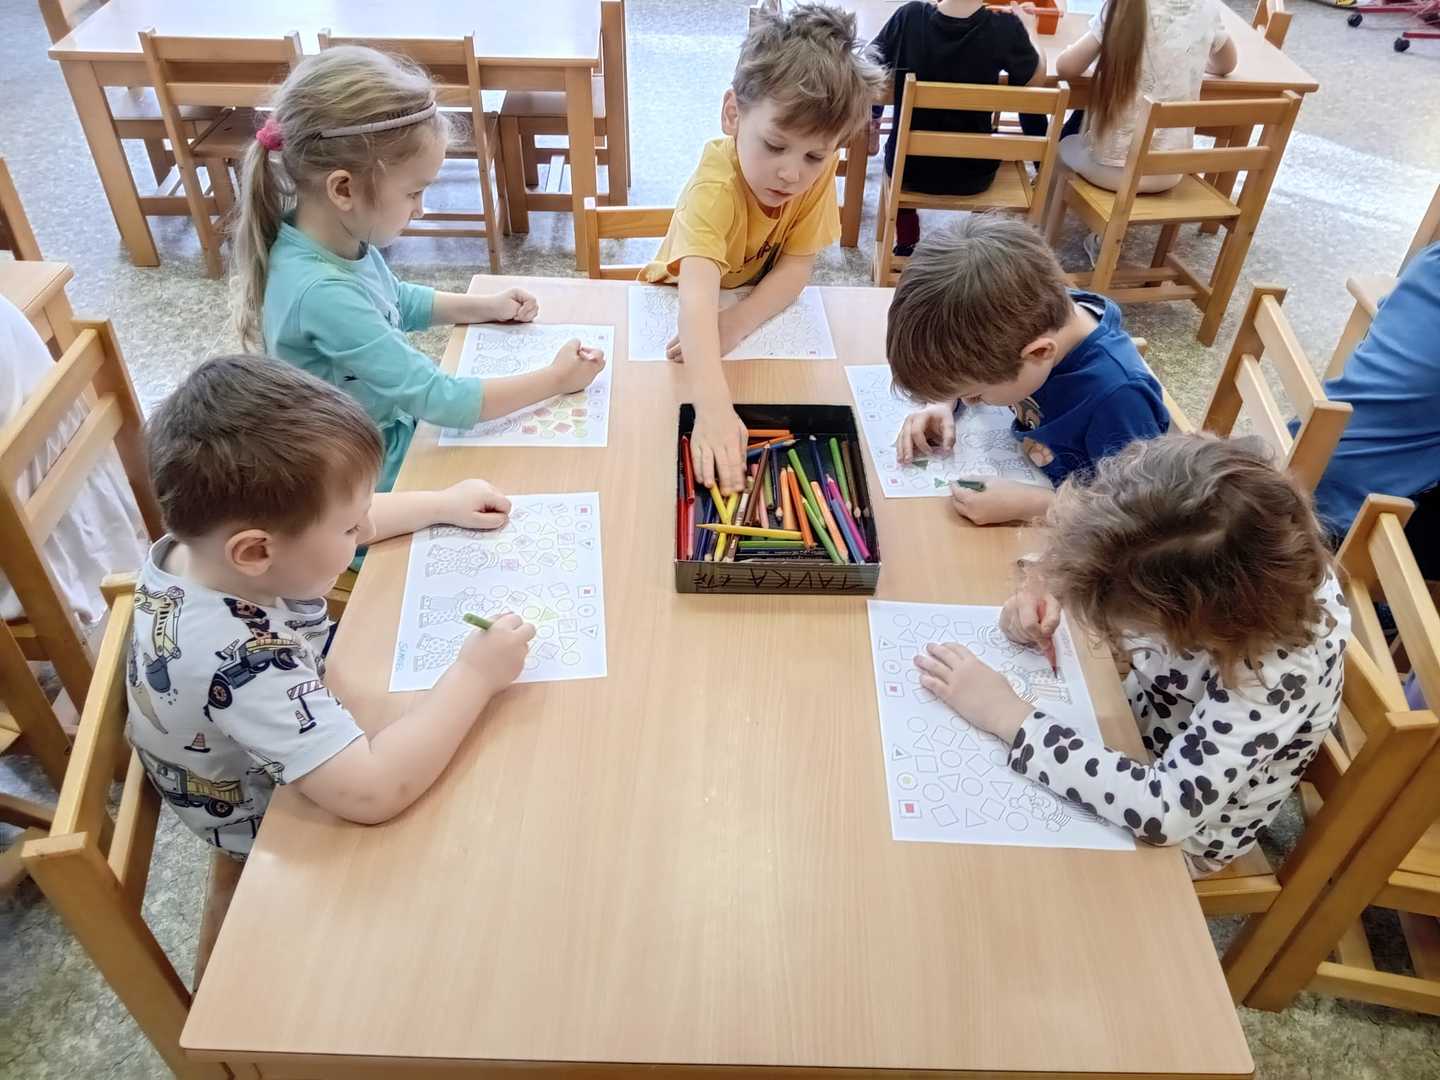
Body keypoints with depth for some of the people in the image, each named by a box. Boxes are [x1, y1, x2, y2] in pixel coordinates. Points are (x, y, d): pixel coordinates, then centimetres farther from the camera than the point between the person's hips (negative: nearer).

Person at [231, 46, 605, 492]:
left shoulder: (340, 237, -7)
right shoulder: (322, 293, -34)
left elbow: (396, 301, 16)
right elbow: (439, 399, -31)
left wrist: (484, 306, 5)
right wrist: (555, 379, -21)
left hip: (394, 435, 8)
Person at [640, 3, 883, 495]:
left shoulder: (818, 172, -21)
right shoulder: (715, 187, -38)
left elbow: (796, 267, -18)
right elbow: (698, 293, -51)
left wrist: (737, 323, -38)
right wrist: (713, 407, -67)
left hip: (758, 304, 3)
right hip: (680, 309, -3)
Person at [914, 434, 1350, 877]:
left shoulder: (1280, 661, -40)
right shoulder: (1185, 550, -25)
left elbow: (1166, 811, -42)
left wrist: (1007, 715, -39)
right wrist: (1042, 584, -25)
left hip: (1182, 831, -5)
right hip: (1132, 725, 5)